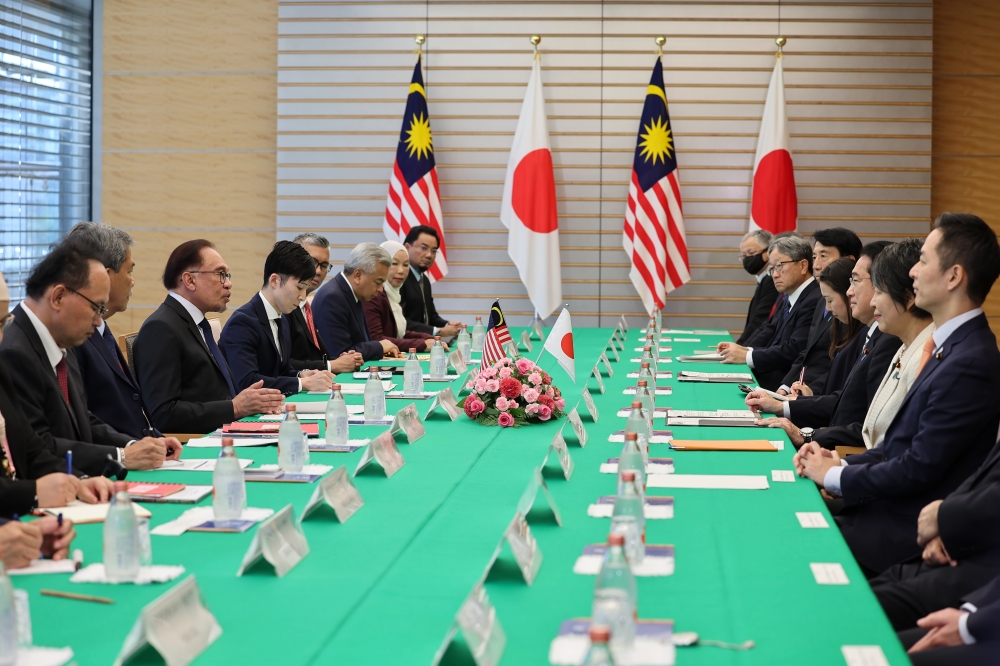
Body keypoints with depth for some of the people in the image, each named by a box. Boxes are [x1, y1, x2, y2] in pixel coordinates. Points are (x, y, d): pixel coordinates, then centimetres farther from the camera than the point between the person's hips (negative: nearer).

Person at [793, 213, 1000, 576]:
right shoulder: (950, 347, 10)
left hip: (908, 533, -9)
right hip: (891, 507, 9)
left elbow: (918, 470, -21)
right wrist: (843, 463, 1)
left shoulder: (970, 364, -21)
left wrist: (835, 475, -9)